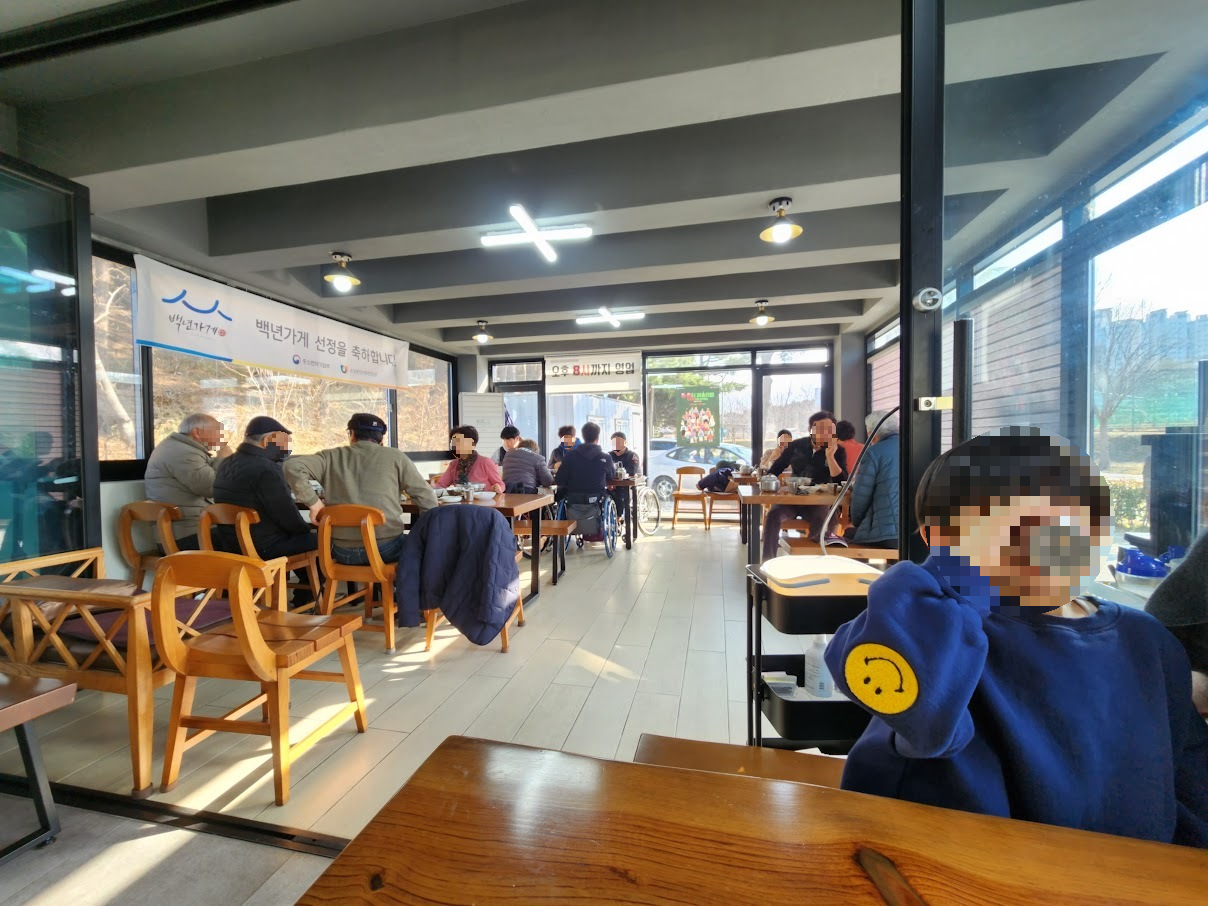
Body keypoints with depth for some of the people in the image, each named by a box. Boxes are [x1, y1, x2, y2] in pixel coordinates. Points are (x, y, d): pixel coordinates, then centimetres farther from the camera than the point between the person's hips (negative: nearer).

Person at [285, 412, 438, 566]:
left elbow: (292, 467, -5)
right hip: (386, 548, -3)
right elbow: (427, 498, 1)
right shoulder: (395, 456, 2)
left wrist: (314, 502, 0)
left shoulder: (331, 457, 8)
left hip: (343, 552, 3)